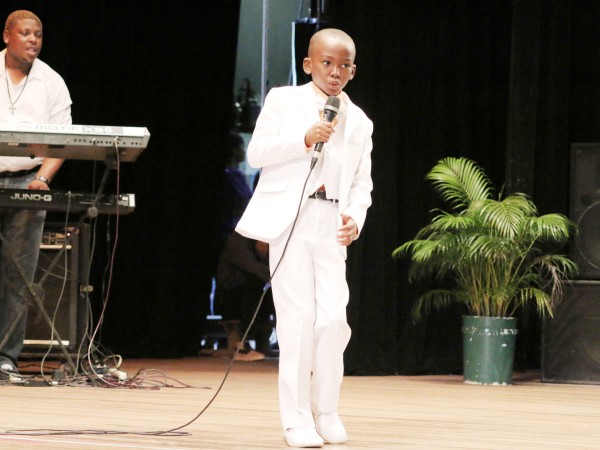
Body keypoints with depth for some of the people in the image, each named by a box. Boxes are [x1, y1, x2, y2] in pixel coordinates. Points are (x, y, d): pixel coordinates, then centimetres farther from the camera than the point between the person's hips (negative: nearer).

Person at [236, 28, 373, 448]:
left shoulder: (359, 122, 15)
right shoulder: (283, 101, 6)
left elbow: (362, 184, 14)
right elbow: (257, 153, -4)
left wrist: (356, 217, -5)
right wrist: (304, 139, -16)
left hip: (331, 226, 3)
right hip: (289, 220, -3)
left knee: (333, 318, -6)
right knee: (299, 317, -8)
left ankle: (326, 411, 11)